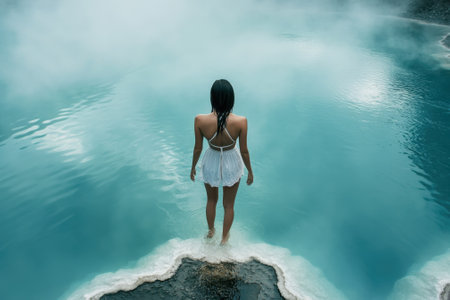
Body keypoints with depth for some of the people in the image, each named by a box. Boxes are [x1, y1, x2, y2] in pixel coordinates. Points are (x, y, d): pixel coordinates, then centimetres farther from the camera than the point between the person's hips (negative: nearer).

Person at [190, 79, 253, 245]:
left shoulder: (200, 120, -26)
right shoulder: (241, 121, -28)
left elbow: (197, 148, -12)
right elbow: (244, 151, -15)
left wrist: (193, 167, 7)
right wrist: (250, 171, 4)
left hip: (211, 164, 1)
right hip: (231, 165, 0)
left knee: (211, 200, 30)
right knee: (229, 204, 25)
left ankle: (210, 231, 55)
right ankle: (224, 237, 48)